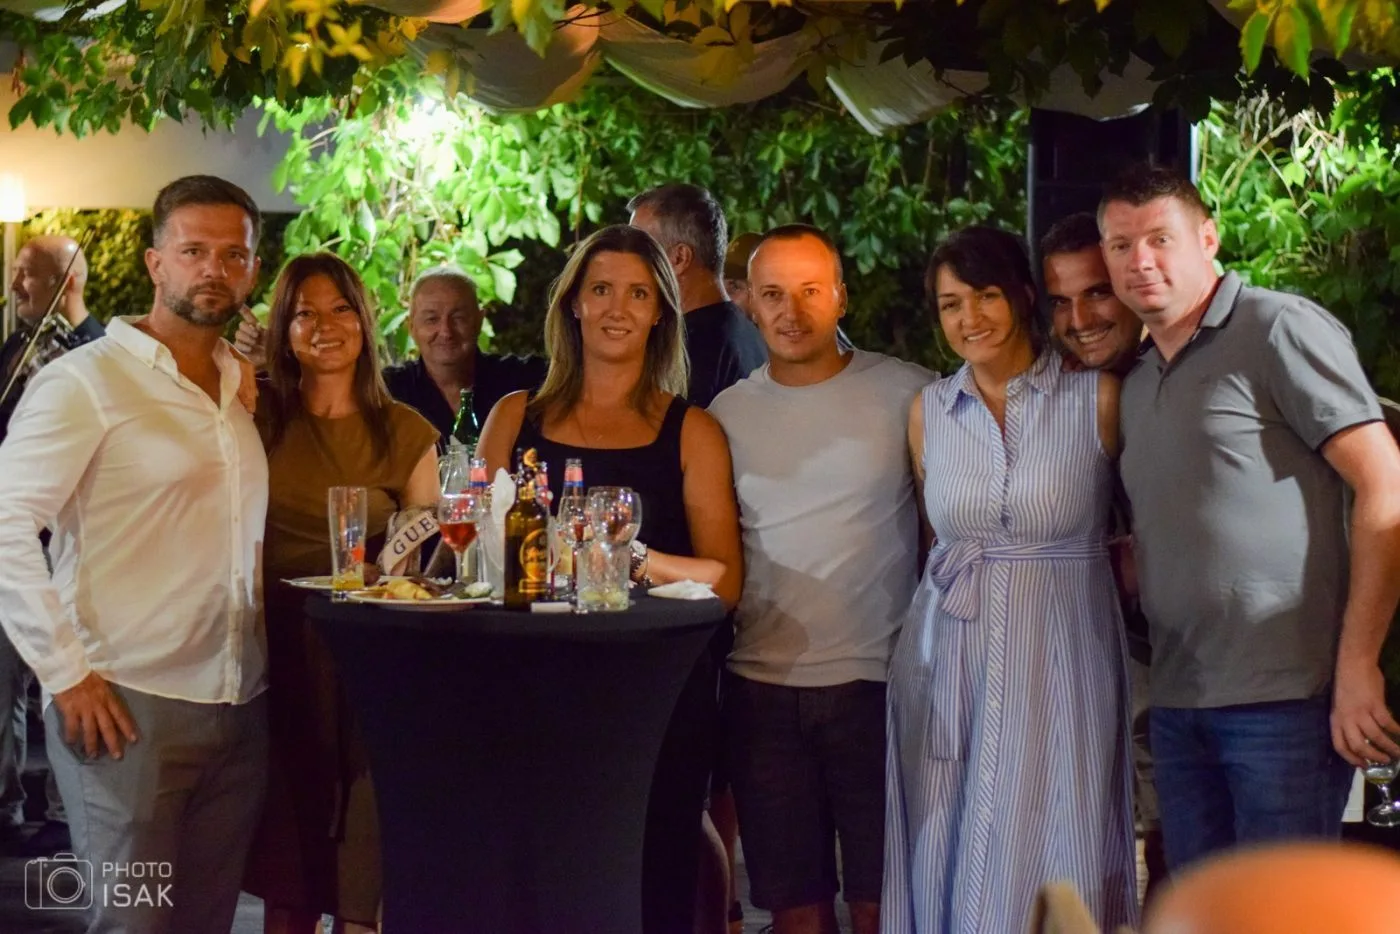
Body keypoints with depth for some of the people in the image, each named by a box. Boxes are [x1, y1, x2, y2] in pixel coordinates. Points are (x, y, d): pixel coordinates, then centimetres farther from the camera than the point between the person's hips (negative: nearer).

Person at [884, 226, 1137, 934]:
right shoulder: (929, 411, 8)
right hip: (947, 660, 3)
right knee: (947, 869, 5)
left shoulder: (1098, 398, -3)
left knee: (1053, 875, -2)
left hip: (1062, 661, -3)